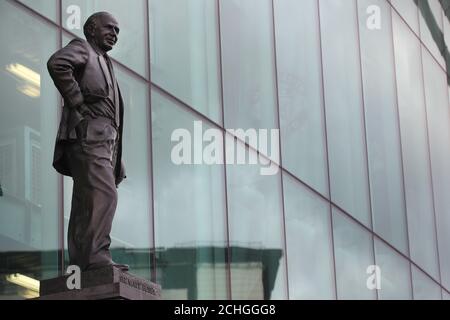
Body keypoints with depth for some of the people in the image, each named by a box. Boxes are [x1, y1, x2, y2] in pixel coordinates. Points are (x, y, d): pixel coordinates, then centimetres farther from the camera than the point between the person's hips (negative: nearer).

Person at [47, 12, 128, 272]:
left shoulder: (104, 64, 34)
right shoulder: (82, 48, 8)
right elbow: (57, 64, -17)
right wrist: (77, 102, -15)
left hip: (105, 139, 9)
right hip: (88, 133, -9)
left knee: (87, 202, 2)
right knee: (103, 194, -22)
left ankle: (81, 264, -2)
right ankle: (97, 257, -30)